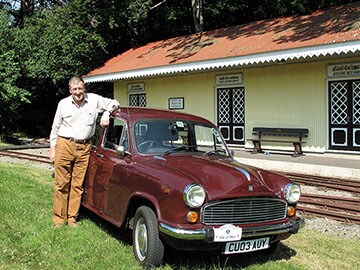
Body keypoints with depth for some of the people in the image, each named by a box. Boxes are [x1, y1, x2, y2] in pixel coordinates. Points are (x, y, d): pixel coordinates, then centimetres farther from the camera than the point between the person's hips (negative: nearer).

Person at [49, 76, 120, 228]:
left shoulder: (94, 100, 4)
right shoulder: (63, 104, 5)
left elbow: (113, 103, 13)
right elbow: (55, 128, 12)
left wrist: (106, 113, -7)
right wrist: (52, 149, 8)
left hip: (84, 148, 1)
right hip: (64, 145, 0)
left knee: (77, 185, 4)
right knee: (61, 184, 1)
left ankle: (72, 217, 14)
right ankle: (59, 218, 10)